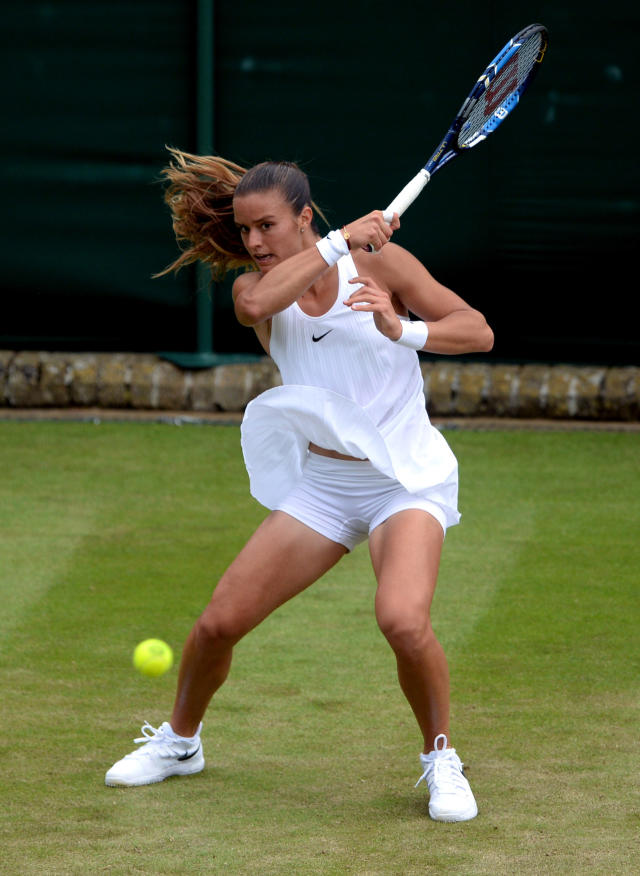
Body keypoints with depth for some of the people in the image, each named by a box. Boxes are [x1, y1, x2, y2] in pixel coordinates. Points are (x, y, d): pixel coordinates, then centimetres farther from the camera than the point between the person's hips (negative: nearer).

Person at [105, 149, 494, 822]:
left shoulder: (379, 261, -8)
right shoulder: (254, 286, 0)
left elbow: (478, 332, -11)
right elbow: (256, 302, -27)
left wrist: (403, 330, -28)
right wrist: (339, 242, -24)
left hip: (407, 479, -4)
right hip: (321, 482, 4)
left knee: (402, 619, -30)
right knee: (219, 622, -1)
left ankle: (441, 760, -6)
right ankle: (179, 741, 27)